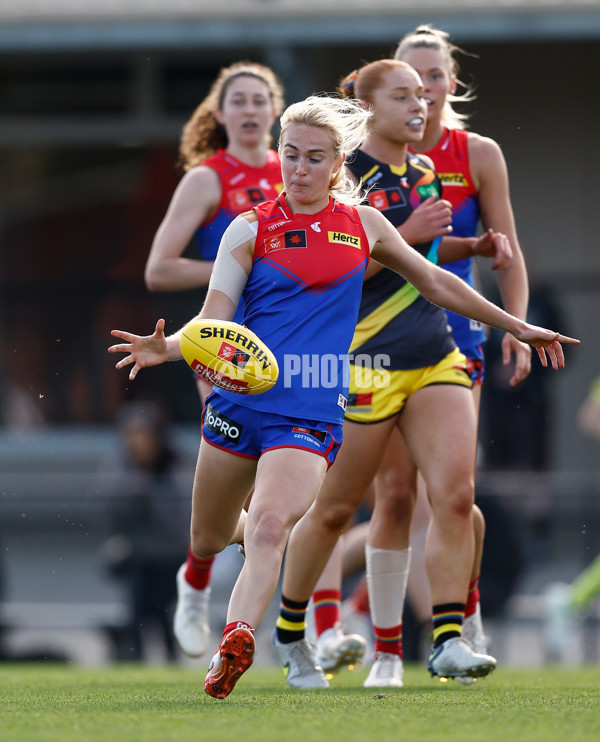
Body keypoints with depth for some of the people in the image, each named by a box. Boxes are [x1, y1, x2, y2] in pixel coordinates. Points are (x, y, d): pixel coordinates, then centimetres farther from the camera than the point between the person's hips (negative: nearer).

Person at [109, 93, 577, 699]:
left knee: (268, 525, -26)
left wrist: (515, 325, 27)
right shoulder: (250, 229, 3)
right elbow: (212, 323, -3)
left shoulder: (363, 224, 9)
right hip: (239, 400, 1)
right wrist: (163, 348, -25)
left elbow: (435, 282, 23)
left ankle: (234, 646, -36)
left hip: (313, 414, -1)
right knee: (206, 543, 13)